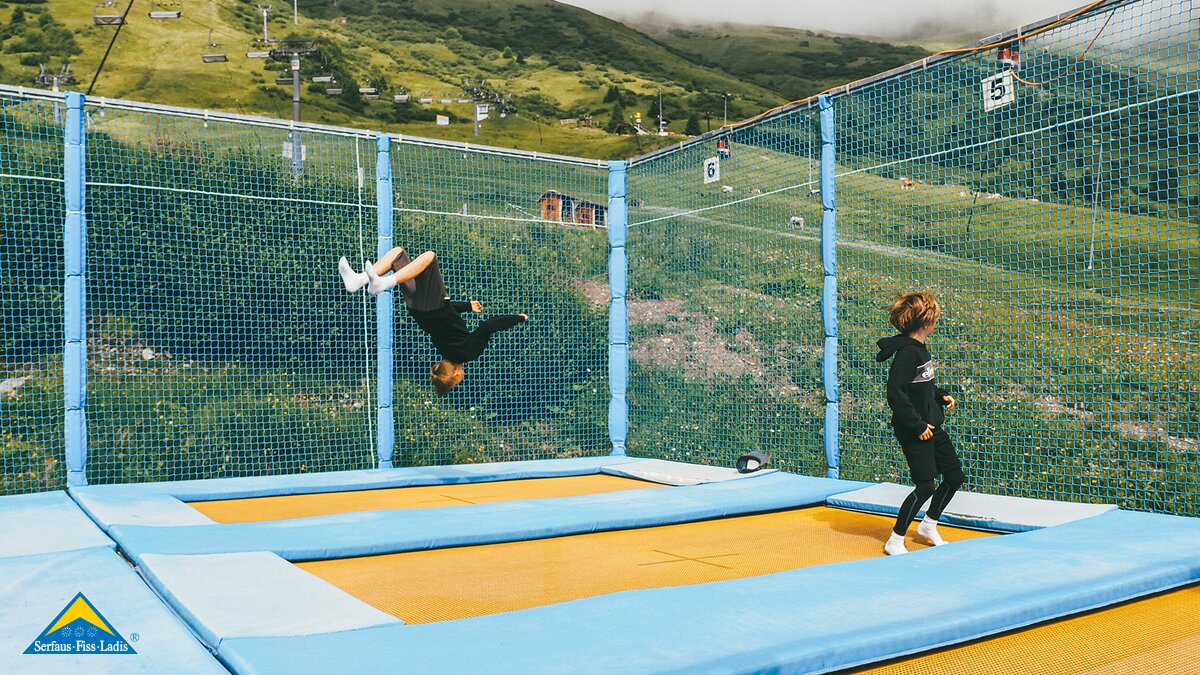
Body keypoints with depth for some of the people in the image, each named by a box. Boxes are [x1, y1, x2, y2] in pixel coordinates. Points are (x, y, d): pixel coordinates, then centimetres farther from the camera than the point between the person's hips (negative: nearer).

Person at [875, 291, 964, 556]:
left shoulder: (920, 348, 10)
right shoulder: (906, 352, -21)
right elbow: (896, 394, -25)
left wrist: (941, 395, 8)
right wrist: (917, 426, -21)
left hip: (931, 426, 10)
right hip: (914, 432, -10)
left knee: (955, 476, 14)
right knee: (925, 486, -9)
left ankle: (928, 526, 33)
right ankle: (895, 541, 5)